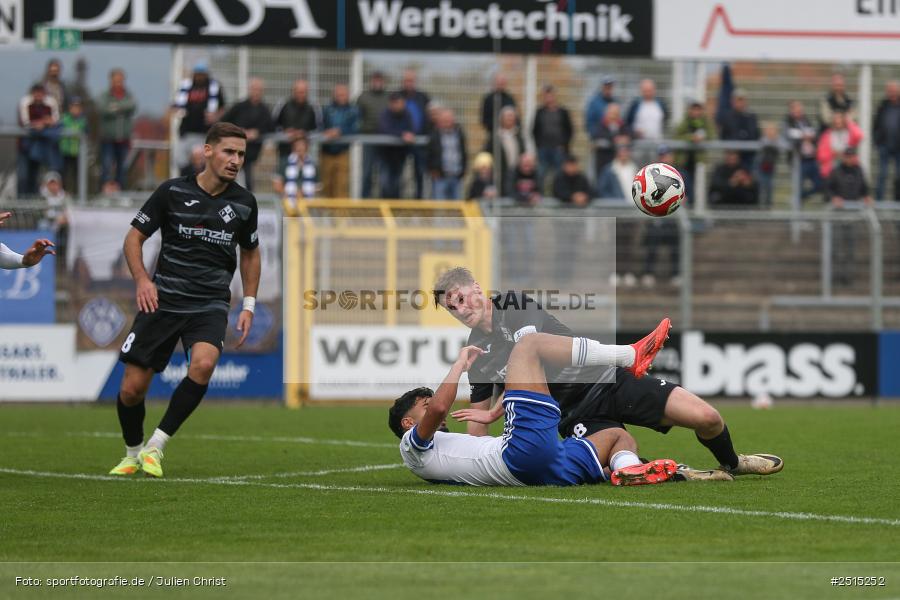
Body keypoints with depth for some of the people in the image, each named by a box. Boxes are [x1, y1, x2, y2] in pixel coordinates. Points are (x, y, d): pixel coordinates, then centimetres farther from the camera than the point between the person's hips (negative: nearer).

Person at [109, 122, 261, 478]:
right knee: (132, 388, -4)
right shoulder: (172, 192, -4)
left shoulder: (243, 203, 4)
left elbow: (250, 252, 20)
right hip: (163, 300, -1)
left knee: (203, 365, -29)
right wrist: (141, 279, -13)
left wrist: (248, 305, 12)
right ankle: (132, 455, 26)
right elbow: (135, 236, 3)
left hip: (210, 305, 1)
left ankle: (155, 447, -15)